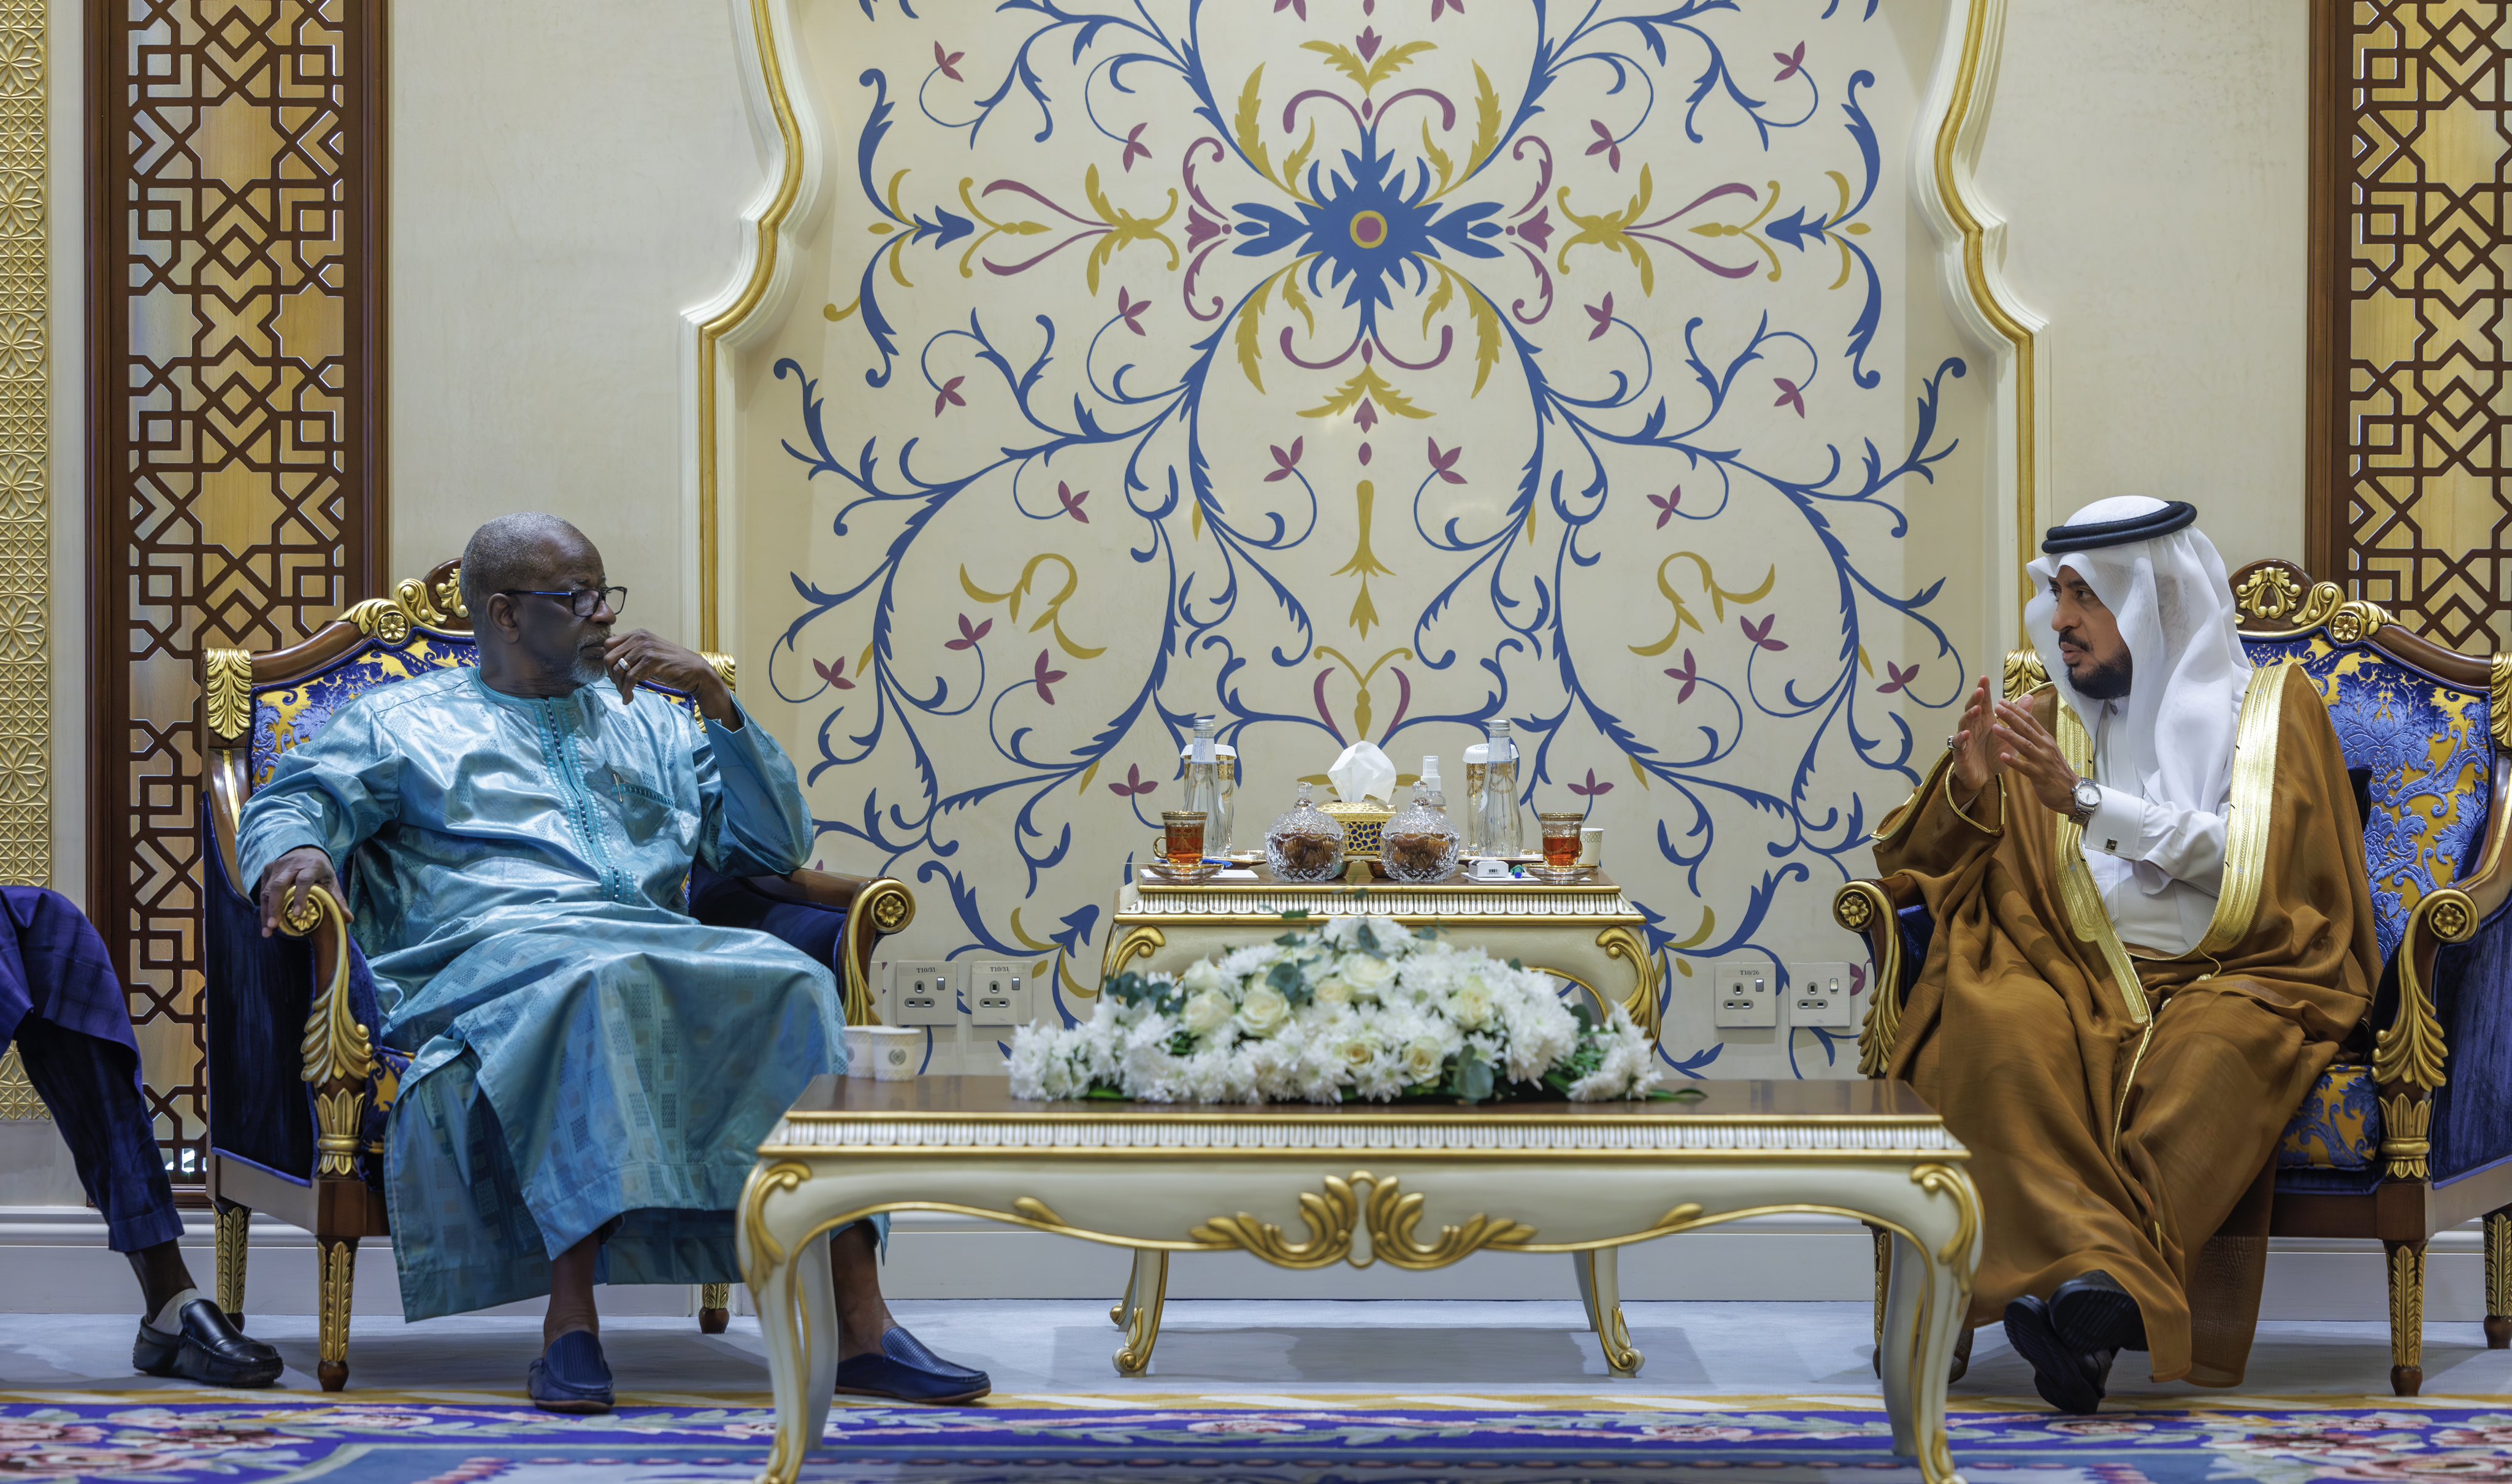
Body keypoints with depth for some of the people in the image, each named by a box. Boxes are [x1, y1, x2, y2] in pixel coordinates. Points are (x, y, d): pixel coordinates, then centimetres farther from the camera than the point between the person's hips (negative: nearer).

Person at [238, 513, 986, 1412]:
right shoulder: (401, 721, 22)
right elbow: (289, 804, 7)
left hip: (659, 947, 4)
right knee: (598, 985, -41)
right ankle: (571, 1322, -44)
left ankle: (860, 1325, -37)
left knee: (796, 986, -29)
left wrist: (718, 701, 11)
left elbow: (775, 847, 22)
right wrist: (295, 854, -18)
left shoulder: (648, 723, 31)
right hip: (487, 951, -3)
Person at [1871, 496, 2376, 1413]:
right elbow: (1918, 864, 18)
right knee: (2004, 1028, -34)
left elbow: (2247, 862, -4)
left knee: (2213, 1051, -38)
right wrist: (1967, 790, -4)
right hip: (2072, 979, 2)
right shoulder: (2049, 722, 21)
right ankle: (2102, 1280, -47)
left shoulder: (2269, 709, 12)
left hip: (2224, 981, -2)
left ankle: (2102, 1290, -47)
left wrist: (2087, 799, -11)